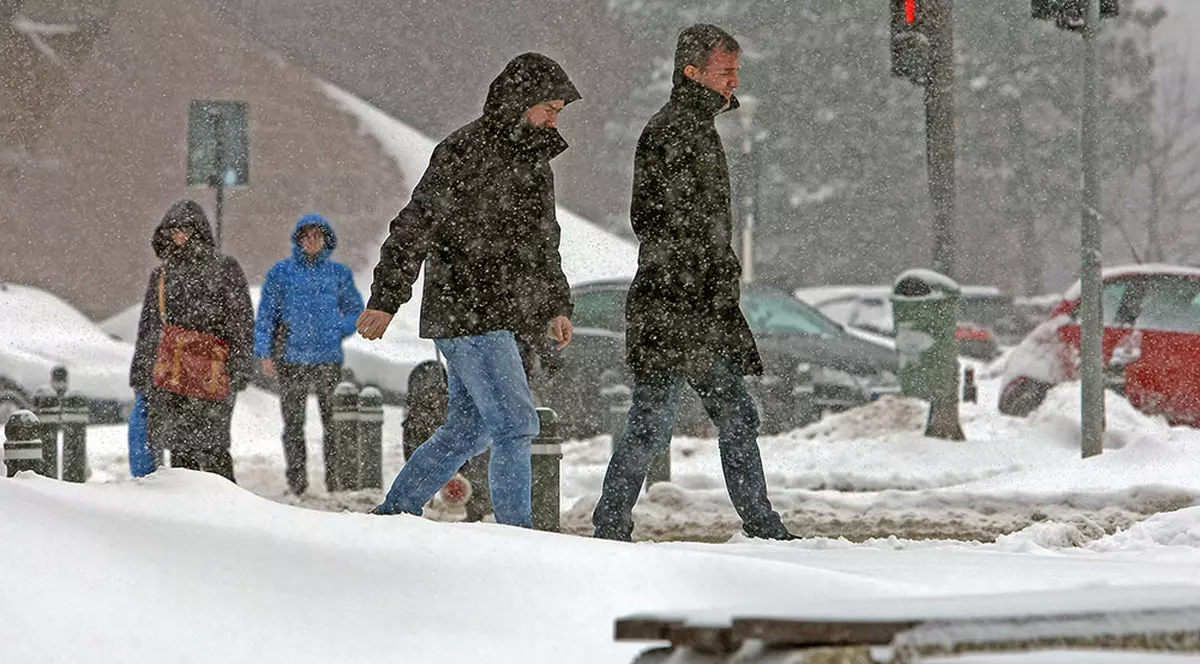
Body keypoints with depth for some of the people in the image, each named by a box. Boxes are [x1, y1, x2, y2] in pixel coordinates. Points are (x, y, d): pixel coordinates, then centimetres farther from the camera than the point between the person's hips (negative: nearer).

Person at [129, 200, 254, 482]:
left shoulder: (224, 269, 4)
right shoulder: (162, 275, 17)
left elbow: (243, 321, 1)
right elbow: (147, 328, 21)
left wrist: (240, 369, -7)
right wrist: (140, 373, 17)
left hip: (211, 371, -4)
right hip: (169, 373, 4)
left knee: (211, 447, -11)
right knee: (179, 448, 2)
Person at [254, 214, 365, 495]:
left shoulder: (338, 273, 10)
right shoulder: (282, 272, 6)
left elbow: (356, 310, 19)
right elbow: (266, 314, 6)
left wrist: (338, 331, 1)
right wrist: (264, 352, -2)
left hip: (329, 359, 1)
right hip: (291, 359, -1)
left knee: (334, 421, -2)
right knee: (293, 422, 1)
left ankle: (336, 479, 3)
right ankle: (296, 480, 6)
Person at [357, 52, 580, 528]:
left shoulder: (533, 161, 17)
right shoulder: (465, 153, -11)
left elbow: (542, 243, 27)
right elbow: (414, 227, -14)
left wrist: (556, 307, 17)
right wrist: (386, 300, -18)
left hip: (497, 319, 9)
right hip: (465, 314, -9)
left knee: (468, 429, 13)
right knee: (516, 424, -12)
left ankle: (392, 516, 23)